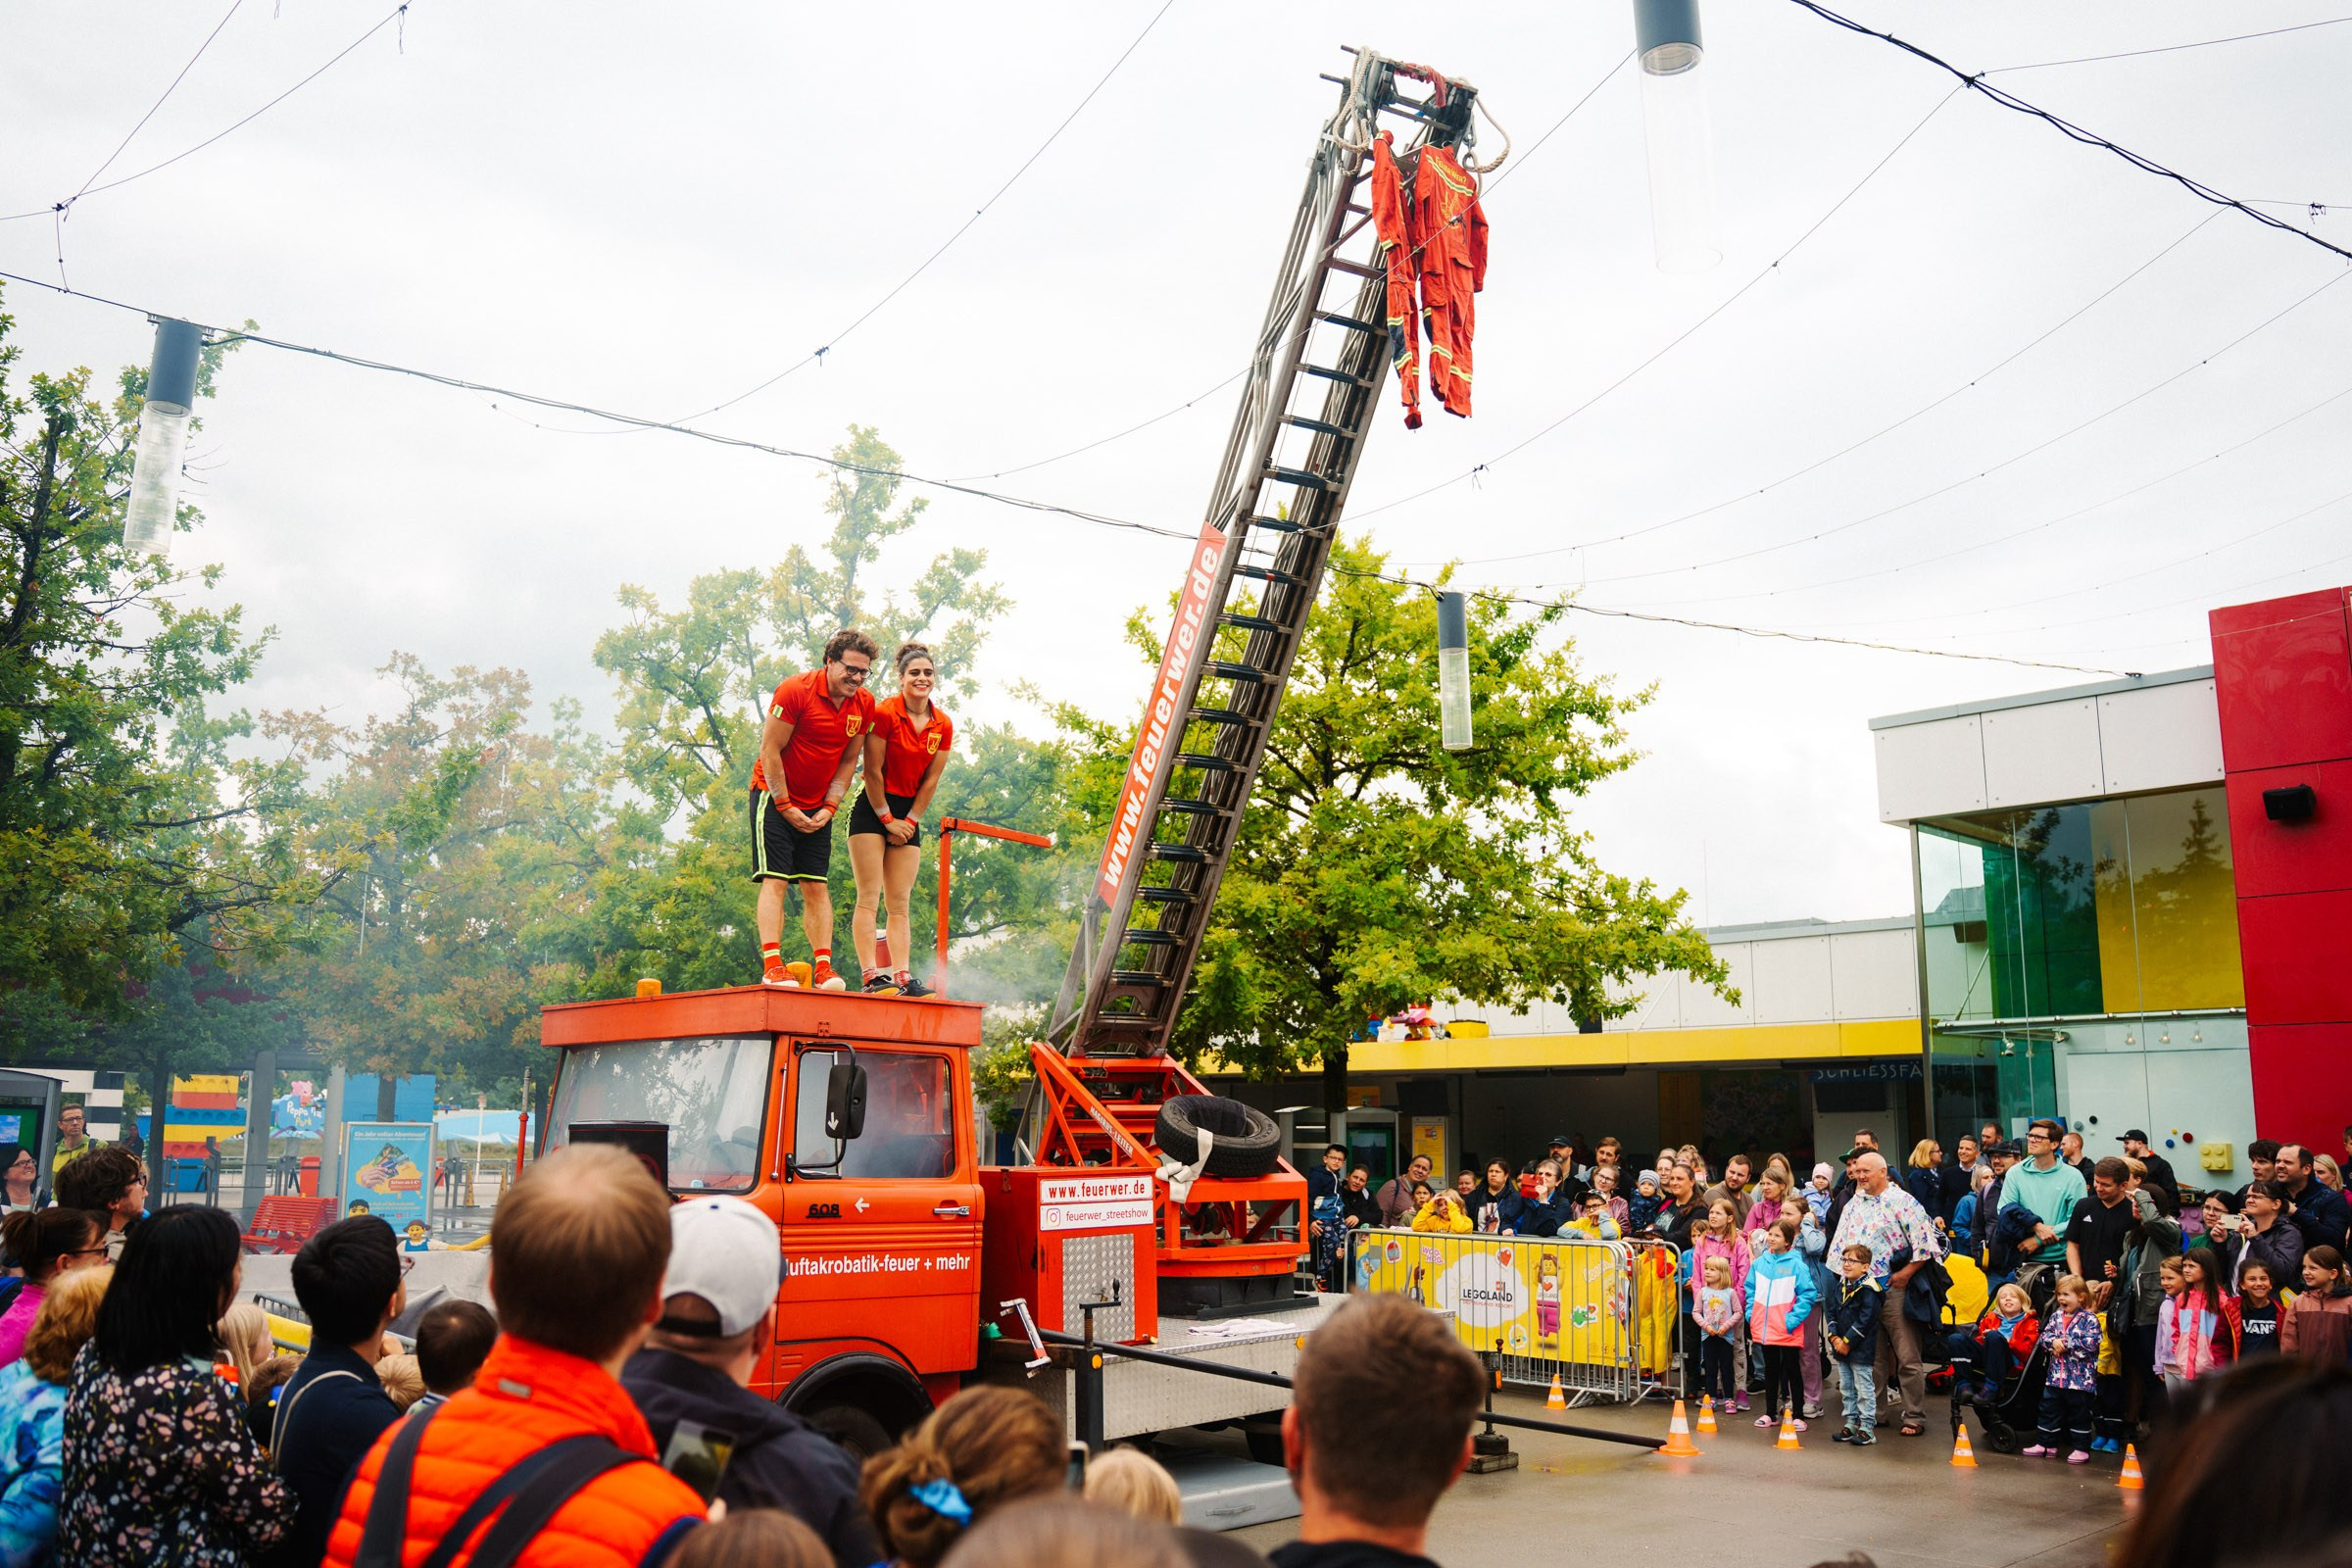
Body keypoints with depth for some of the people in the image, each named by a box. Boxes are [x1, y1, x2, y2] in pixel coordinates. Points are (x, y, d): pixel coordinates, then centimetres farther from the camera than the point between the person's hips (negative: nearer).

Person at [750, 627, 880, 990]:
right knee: (775, 880, -13)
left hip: (818, 807, 5)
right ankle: (772, 966, -17)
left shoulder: (864, 705, 0)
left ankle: (823, 968, -1)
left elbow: (848, 760, 8)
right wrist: (786, 806, -14)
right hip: (774, 797, -5)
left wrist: (830, 807, -3)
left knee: (817, 886, 1)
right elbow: (769, 750, -14)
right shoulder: (795, 690, -17)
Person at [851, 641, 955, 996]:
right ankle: (872, 976, -15)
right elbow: (873, 771, -10)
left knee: (900, 903, 1)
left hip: (909, 813, 5)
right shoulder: (884, 713, -11)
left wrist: (909, 821, 1)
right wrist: (887, 819, -8)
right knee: (868, 897, -10)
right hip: (873, 809, -5)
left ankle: (902, 976, -3)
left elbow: (931, 779, 5)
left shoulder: (943, 725, 3)